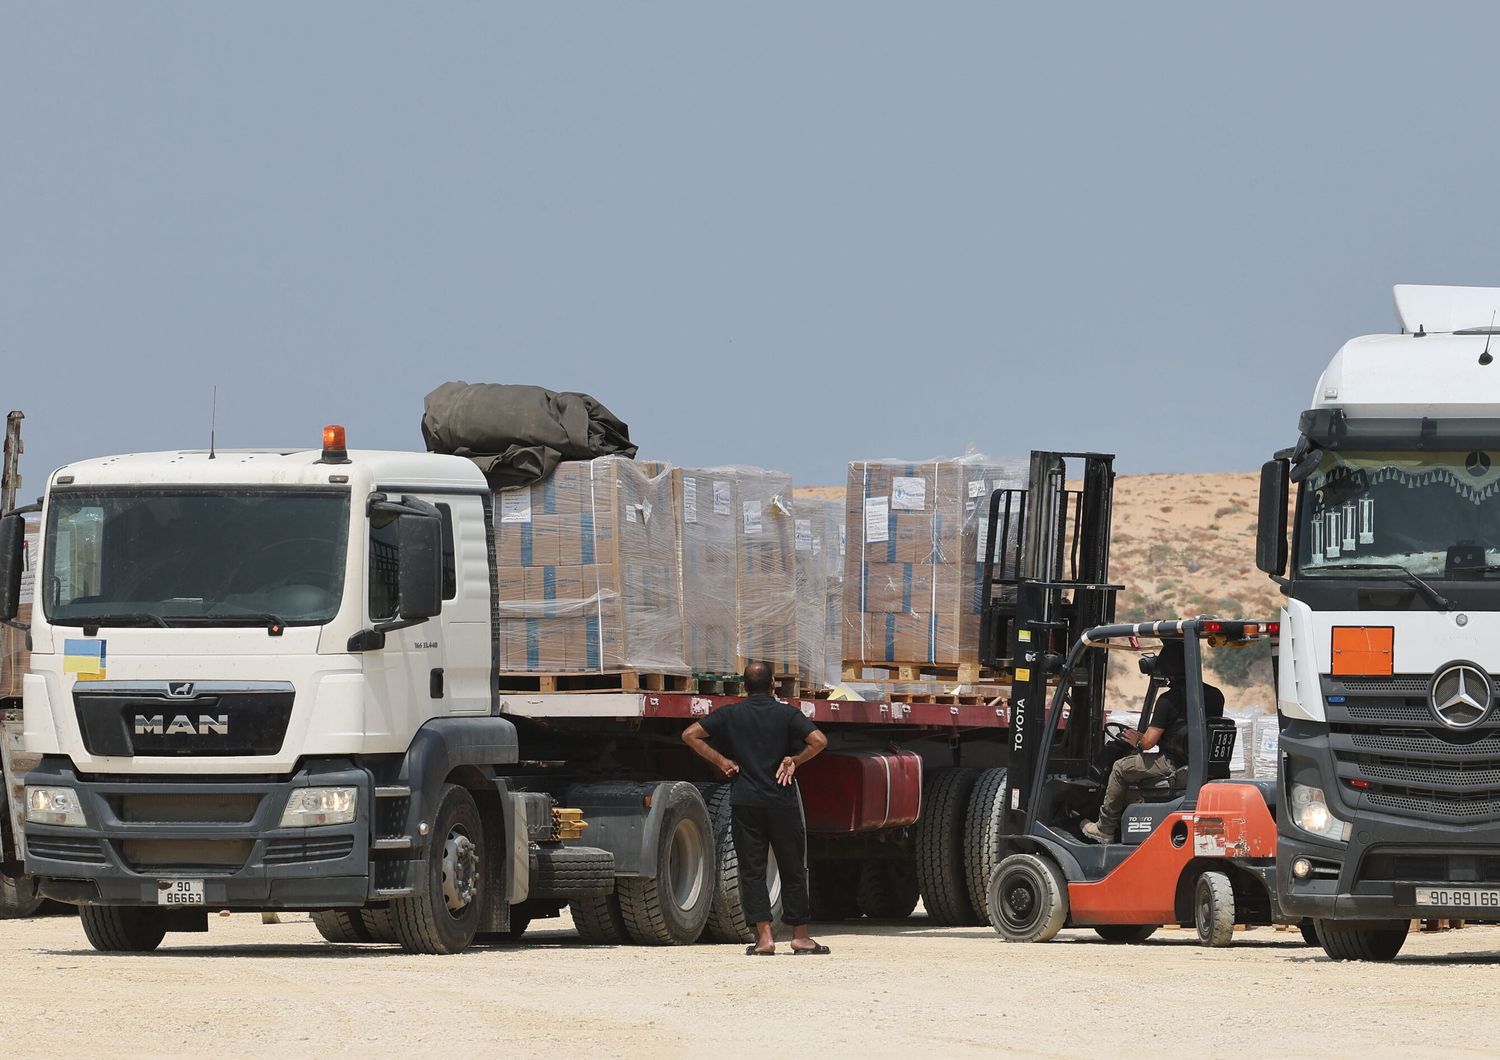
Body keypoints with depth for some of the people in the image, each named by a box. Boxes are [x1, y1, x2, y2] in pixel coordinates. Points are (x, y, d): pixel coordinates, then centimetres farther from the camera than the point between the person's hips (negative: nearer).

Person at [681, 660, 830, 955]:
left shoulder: (730, 714, 3)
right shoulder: (787, 713, -2)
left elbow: (690, 735, 1)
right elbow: (819, 741, -14)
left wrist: (721, 761, 3)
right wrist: (794, 761, -1)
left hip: (745, 802, 1)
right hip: (782, 803, -1)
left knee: (752, 870, 3)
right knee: (792, 869, 8)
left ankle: (764, 936, -6)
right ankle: (800, 936, 10)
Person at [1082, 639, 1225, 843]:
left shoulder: (1168, 700, -15)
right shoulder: (1215, 696, 4)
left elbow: (1149, 742, -16)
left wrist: (1137, 741, 10)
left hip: (1173, 765, -7)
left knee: (1120, 768, 14)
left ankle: (1104, 829, 19)